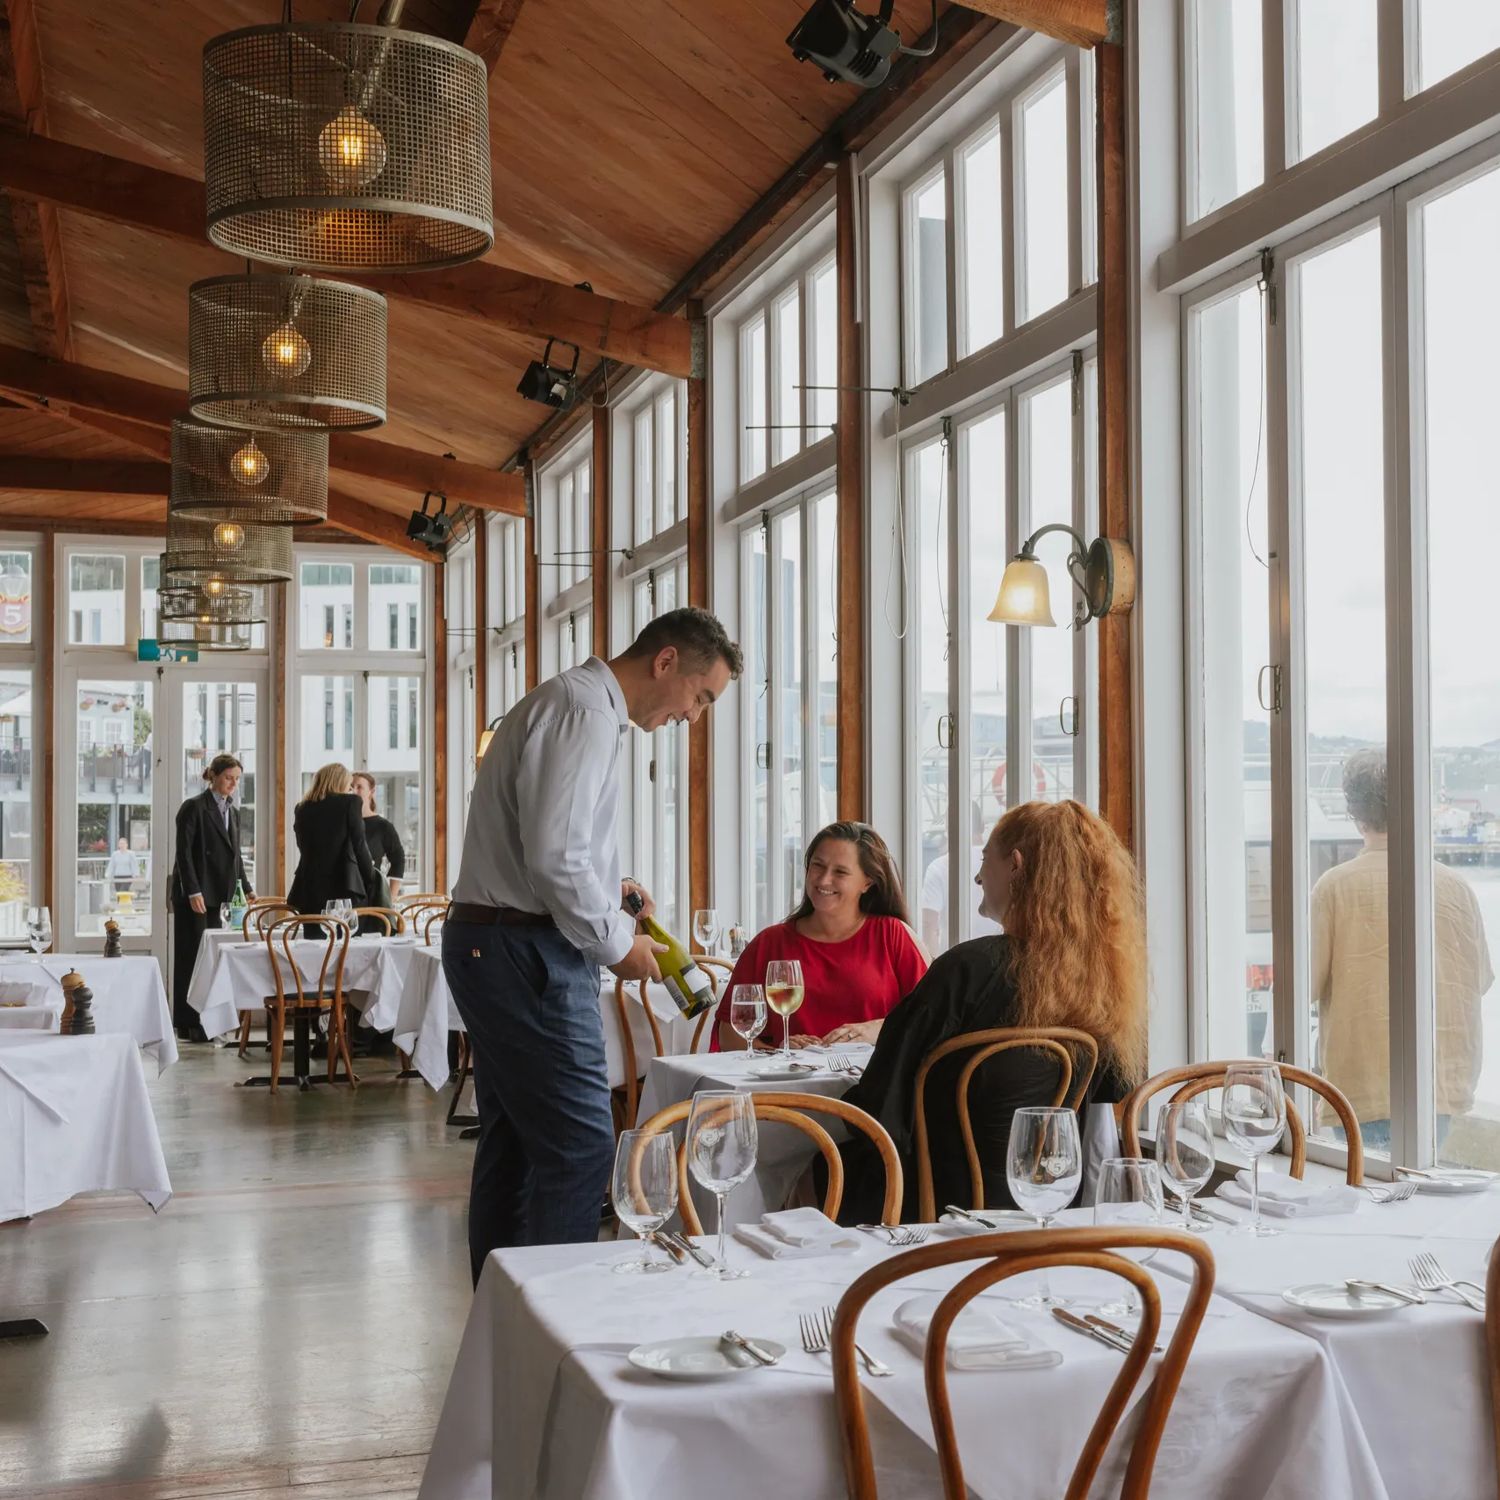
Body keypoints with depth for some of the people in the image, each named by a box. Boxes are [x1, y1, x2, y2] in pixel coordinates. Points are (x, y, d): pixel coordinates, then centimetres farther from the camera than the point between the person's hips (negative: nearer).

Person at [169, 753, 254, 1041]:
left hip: (221, 894, 7)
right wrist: (193, 892, -17)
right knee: (192, 956, -3)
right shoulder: (194, 807, -7)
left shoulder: (233, 811, 15)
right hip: (195, 894, -7)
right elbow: (184, 852, -12)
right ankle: (188, 1023, 1)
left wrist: (246, 888, 13)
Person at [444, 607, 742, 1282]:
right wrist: (616, 942, -11)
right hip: (526, 953, -11)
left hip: (487, 942, 11)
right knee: (579, 1143, -9)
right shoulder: (587, 711, -14)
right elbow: (553, 856, -23)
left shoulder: (564, 701, 20)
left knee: (513, 1143, 15)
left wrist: (604, 886, 14)